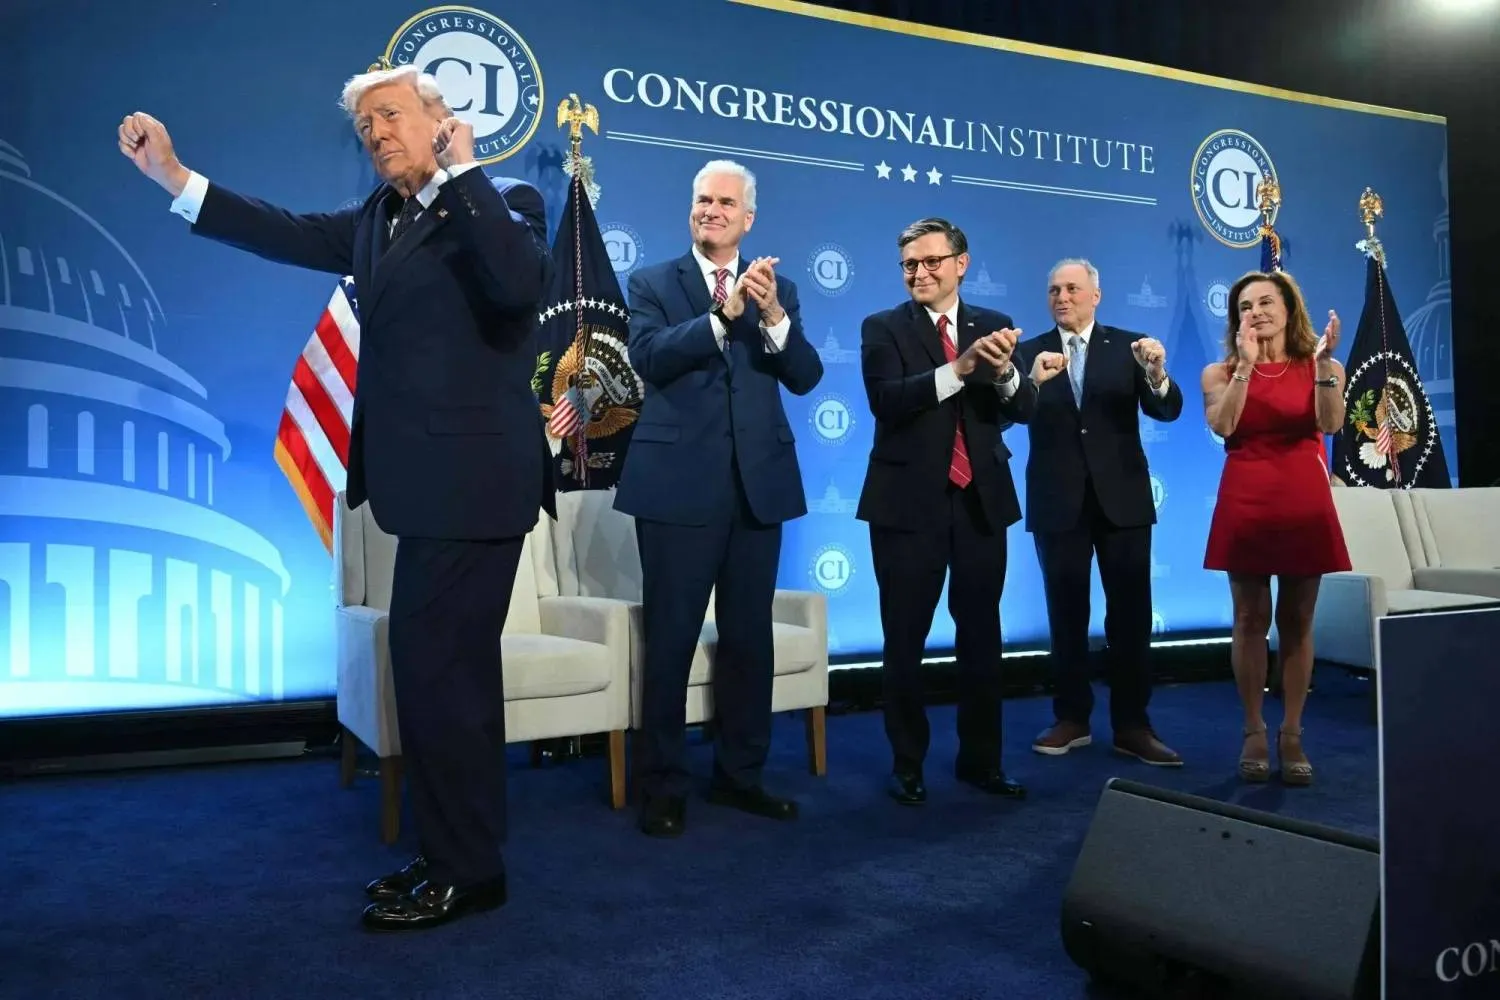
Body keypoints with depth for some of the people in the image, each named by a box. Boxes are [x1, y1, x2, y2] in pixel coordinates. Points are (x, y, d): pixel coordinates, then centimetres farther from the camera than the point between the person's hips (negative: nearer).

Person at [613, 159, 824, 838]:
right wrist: (724, 313, -24)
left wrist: (772, 313, -16)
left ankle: (739, 774, 23)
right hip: (680, 484, -3)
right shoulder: (653, 283, 5)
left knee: (750, 636, 10)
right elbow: (649, 357, -13)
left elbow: (805, 378, 0)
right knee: (670, 638, 1)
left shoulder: (775, 287, 12)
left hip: (758, 482, 3)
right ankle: (662, 786, 12)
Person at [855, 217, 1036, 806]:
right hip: (910, 502, -3)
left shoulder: (992, 326, 8)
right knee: (905, 641, 5)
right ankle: (907, 764, 18)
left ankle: (981, 760, 23)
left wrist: (1004, 372, -23)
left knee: (982, 636, 10)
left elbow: (1024, 411, -2)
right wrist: (956, 369, -29)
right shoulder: (883, 328, -1)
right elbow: (886, 401, -18)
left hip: (981, 500, 3)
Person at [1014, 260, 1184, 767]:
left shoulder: (1128, 346, 4)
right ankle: (1071, 718, 18)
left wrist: (1158, 373, -25)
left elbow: (1167, 411, -5)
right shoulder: (1031, 353, 4)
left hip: (1122, 496, 0)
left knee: (1131, 613, 3)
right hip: (1058, 501, 0)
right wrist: (1033, 380, -29)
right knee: (1066, 613, 8)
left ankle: (1131, 725, 11)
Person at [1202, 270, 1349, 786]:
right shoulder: (1220, 372, 4)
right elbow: (1223, 426, -15)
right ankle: (1254, 732, 13)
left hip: (1305, 504, 1)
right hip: (1245, 504, 0)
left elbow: (1330, 424, -12)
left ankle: (1292, 734, 14)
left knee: (1297, 623, 6)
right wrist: (1246, 364, -15)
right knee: (1251, 620, 3)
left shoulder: (1321, 368, 5)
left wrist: (1324, 361, -21)